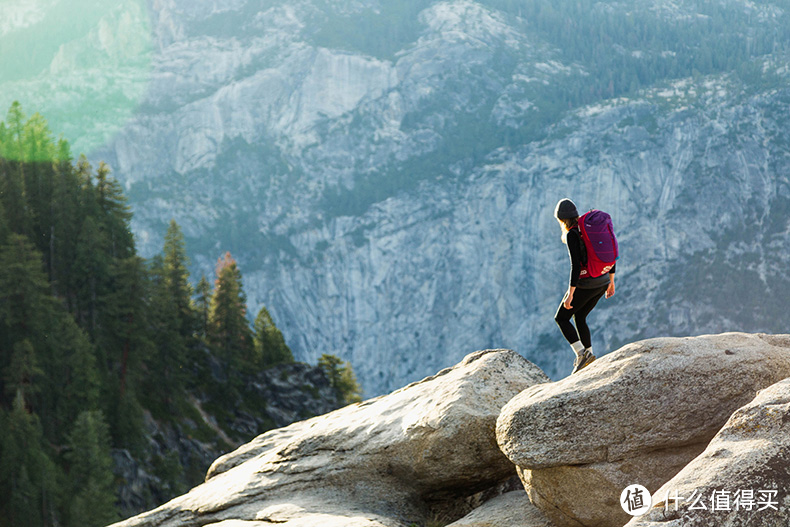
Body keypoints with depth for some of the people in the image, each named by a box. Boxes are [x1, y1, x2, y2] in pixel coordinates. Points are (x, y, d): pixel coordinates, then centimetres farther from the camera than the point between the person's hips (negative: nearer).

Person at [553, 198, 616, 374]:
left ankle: (581, 354, -4)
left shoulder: (572, 235, -16)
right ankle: (588, 354, 19)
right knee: (579, 317, 24)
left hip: (585, 284, -8)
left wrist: (570, 293, -19)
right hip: (603, 281, 8)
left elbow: (576, 266, -22)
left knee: (561, 318, 9)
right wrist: (611, 281, 21)